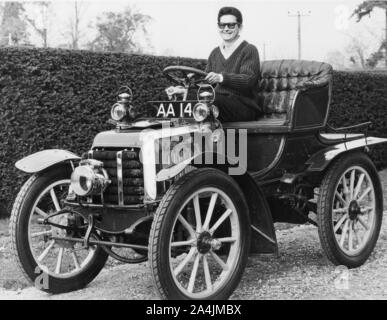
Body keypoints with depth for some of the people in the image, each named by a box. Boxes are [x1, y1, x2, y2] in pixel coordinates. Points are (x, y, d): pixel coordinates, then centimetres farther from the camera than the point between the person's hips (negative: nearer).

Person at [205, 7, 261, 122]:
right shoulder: (215, 53, 22)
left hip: (244, 106, -5)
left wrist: (222, 77, -33)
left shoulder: (249, 50, 0)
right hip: (219, 102, 5)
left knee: (213, 101, -36)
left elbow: (249, 80, -16)